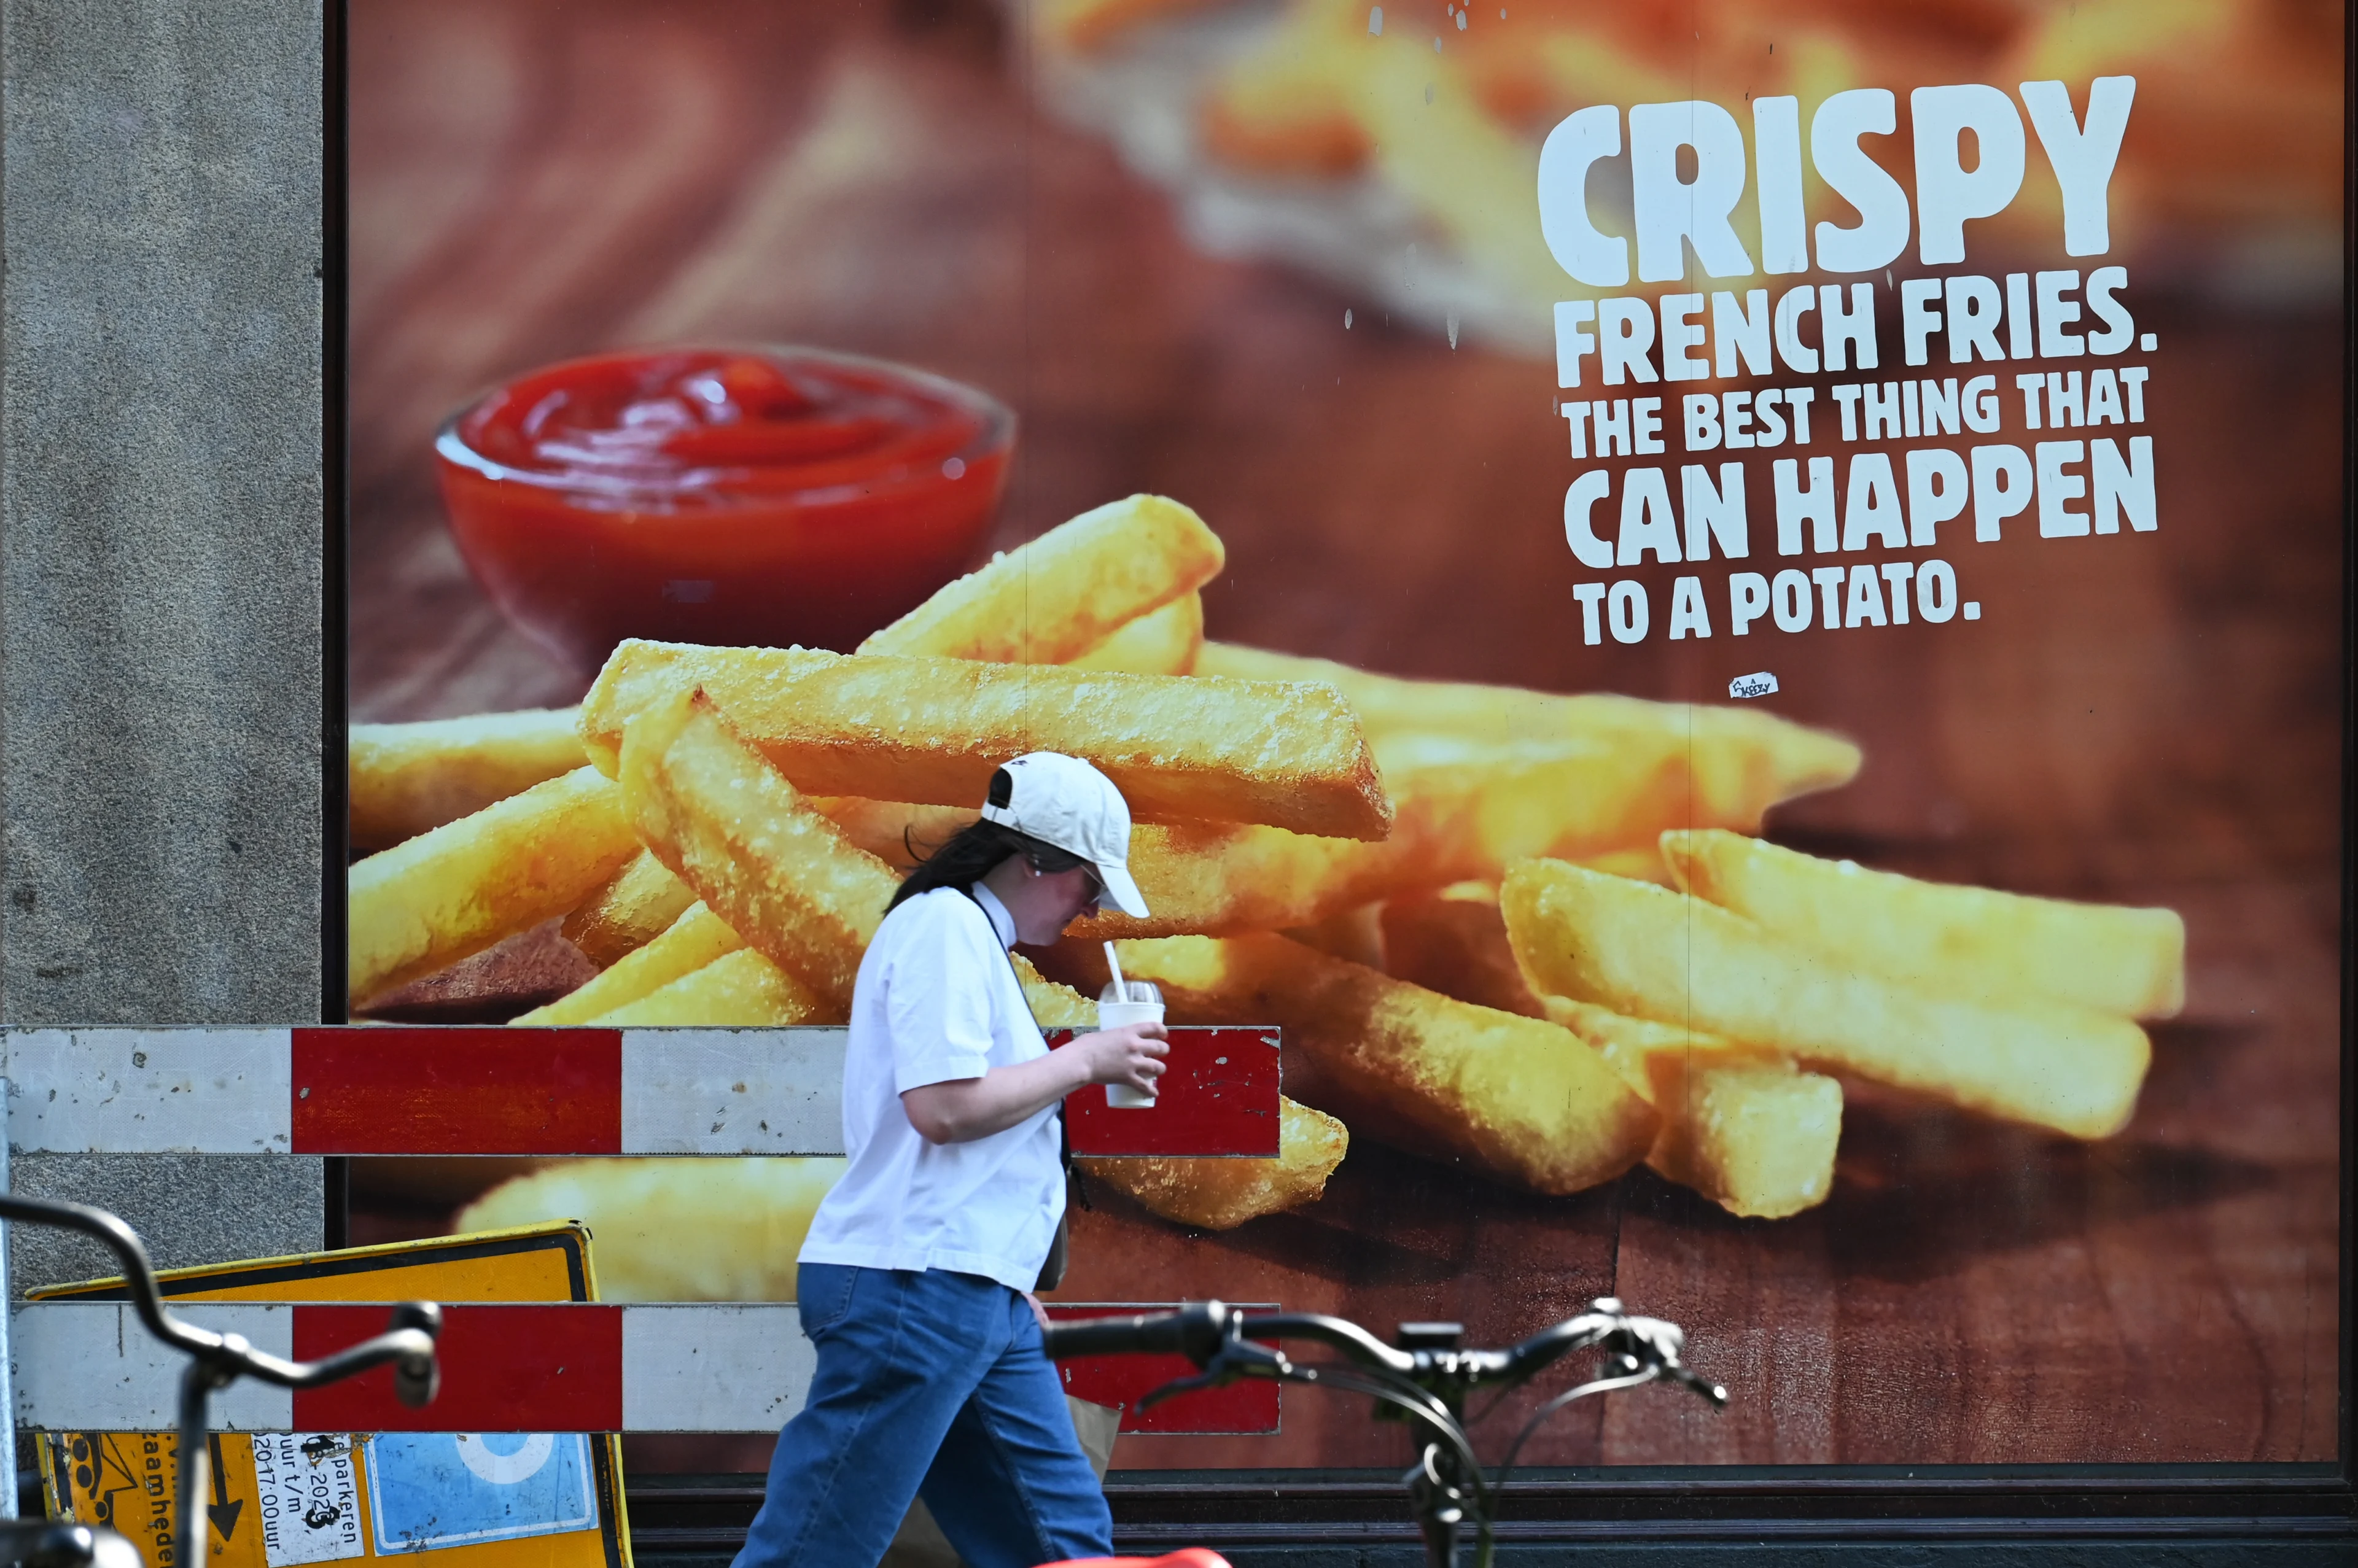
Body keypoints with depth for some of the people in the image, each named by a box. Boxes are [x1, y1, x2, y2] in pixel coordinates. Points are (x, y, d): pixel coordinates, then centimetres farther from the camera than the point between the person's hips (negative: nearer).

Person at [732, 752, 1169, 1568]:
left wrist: (1009, 1283, 24)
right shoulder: (944, 926, -9)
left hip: (981, 1302, 11)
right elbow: (944, 1105, -20)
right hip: (911, 1287, -11)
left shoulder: (975, 940, 21)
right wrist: (1085, 1060, -9)